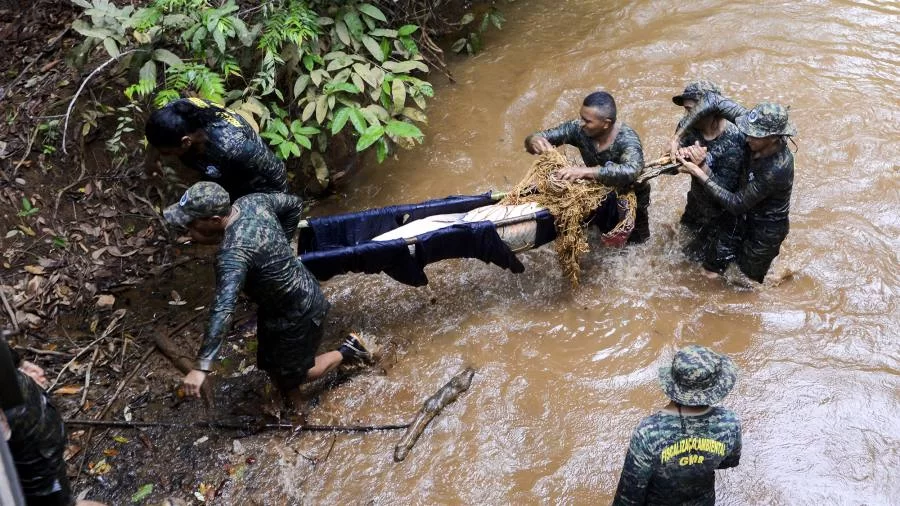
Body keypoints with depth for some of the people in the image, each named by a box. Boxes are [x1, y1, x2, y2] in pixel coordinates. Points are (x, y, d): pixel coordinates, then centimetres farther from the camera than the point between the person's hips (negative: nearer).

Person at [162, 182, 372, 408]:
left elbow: (223, 309, -47)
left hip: (298, 314, -9)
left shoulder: (232, 254, -38)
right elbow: (294, 204, 5)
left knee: (292, 373, 14)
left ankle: (346, 351, 30)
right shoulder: (252, 201, -13)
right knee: (272, 364, 23)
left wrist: (202, 366, -51)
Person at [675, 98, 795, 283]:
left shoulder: (777, 169, -39)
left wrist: (699, 173, -31)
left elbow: (736, 205, -30)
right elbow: (713, 100, -20)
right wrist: (677, 136, -27)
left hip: (767, 231, -7)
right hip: (750, 216, 7)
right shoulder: (758, 127, -21)